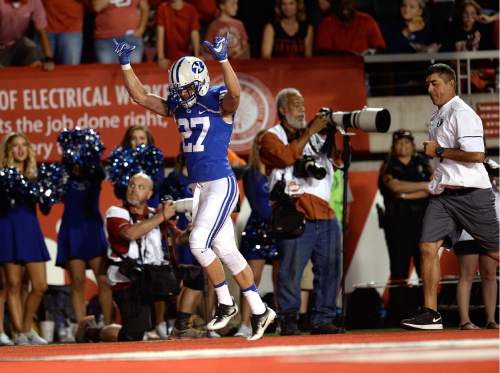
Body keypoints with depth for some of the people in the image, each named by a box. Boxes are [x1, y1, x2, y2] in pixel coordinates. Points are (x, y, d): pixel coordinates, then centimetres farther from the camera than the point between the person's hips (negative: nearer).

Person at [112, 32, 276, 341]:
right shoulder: (178, 106, 9)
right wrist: (126, 65, 1)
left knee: (199, 243, -14)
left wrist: (223, 60, -48)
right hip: (199, 187, 8)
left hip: (221, 184, -8)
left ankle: (226, 303, 4)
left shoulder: (219, 102, -12)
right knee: (225, 250, 9)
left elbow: (235, 93, -35)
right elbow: (141, 96, 11)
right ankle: (259, 311, 16)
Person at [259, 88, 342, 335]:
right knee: (291, 270, -11)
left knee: (329, 269, 2)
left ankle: (322, 320, 7)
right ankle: (288, 321, -9)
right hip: (295, 216, -6)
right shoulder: (272, 137, 7)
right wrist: (310, 132, -10)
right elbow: (286, 156, -14)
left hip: (325, 214, 6)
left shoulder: (313, 135, 24)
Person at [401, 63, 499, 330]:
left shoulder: (462, 113, -11)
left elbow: (476, 154, -22)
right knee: (428, 247, -7)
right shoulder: (437, 117, 17)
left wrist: (439, 151, -14)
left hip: (471, 193, -8)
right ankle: (430, 314, -7)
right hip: (442, 194, 8)